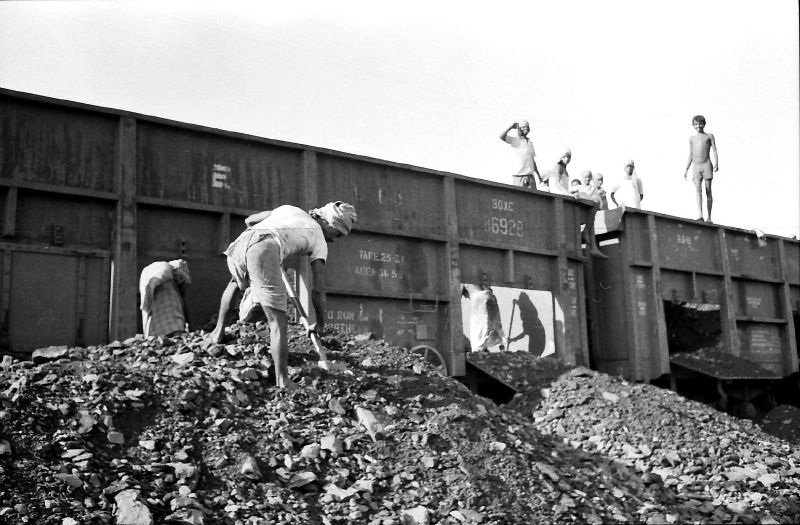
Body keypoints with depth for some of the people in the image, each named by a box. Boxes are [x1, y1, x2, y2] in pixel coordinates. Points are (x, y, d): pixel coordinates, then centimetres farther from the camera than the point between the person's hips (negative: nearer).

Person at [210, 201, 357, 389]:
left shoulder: (289, 209, 35)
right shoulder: (319, 240, 23)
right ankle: (282, 381, 0)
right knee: (278, 321, 4)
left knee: (235, 281, 40)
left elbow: (249, 220, 39)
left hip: (238, 246, 6)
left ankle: (219, 330, 36)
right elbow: (318, 290, 20)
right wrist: (320, 323, 35)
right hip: (265, 253, -5)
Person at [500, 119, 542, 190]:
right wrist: (512, 127, -3)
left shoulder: (530, 143, 20)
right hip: (519, 176, -5)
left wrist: (538, 176, 19)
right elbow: (501, 136, -15)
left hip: (531, 176, 5)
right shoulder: (514, 140, 3)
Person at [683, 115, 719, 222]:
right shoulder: (692, 139, 21)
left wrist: (716, 164, -11)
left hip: (707, 165, -2)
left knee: (708, 191, -2)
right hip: (696, 167, 2)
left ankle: (709, 217, 4)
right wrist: (686, 169, 15)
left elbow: (714, 152, 4)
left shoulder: (709, 136, 12)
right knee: (698, 190, -16)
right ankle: (700, 216, -27)